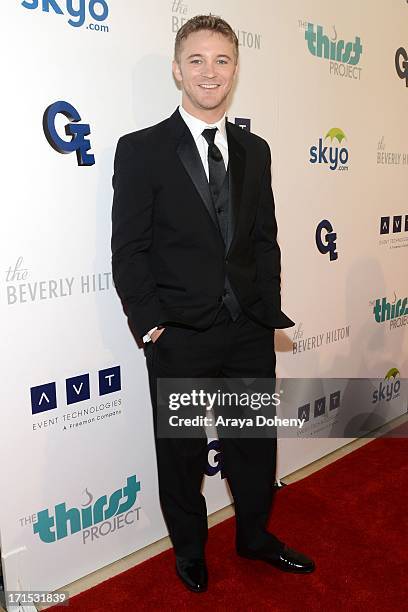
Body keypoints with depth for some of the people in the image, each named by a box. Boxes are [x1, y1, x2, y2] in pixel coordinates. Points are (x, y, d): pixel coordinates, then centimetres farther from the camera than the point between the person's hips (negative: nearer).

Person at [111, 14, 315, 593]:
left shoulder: (254, 150, 9)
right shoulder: (141, 149, -5)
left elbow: (265, 239, 10)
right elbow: (128, 250, -7)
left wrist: (269, 312, 4)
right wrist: (152, 323, -12)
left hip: (250, 332, 5)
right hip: (180, 337, -4)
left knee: (255, 441, 18)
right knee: (182, 453, 13)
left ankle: (255, 537, 44)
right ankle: (190, 551, 39)